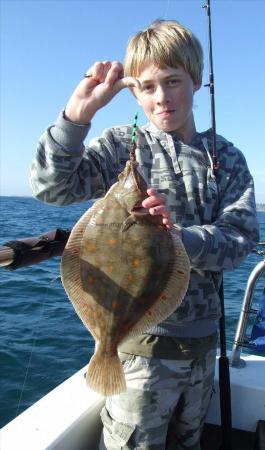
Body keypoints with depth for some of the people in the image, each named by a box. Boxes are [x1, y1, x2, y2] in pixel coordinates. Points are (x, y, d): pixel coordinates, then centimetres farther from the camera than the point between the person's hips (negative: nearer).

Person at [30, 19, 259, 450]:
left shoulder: (227, 158, 3)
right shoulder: (123, 145, -4)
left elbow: (242, 236, -9)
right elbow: (50, 187, -16)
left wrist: (180, 237, -27)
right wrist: (78, 112, -28)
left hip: (203, 338, 4)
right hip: (142, 338, -4)